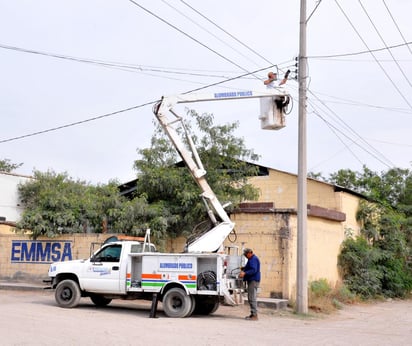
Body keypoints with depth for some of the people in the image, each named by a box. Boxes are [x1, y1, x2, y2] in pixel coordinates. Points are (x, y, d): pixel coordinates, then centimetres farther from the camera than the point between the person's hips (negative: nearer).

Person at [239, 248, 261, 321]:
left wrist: (245, 273, -31)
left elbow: (254, 270, -24)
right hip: (251, 280, 11)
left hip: (254, 280, -11)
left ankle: (254, 315, -10)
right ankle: (253, 314, 20)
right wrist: (243, 270, 12)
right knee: (250, 298, 14)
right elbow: (247, 268, 30)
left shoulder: (254, 259, -14)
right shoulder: (251, 259, 20)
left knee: (252, 298, -11)